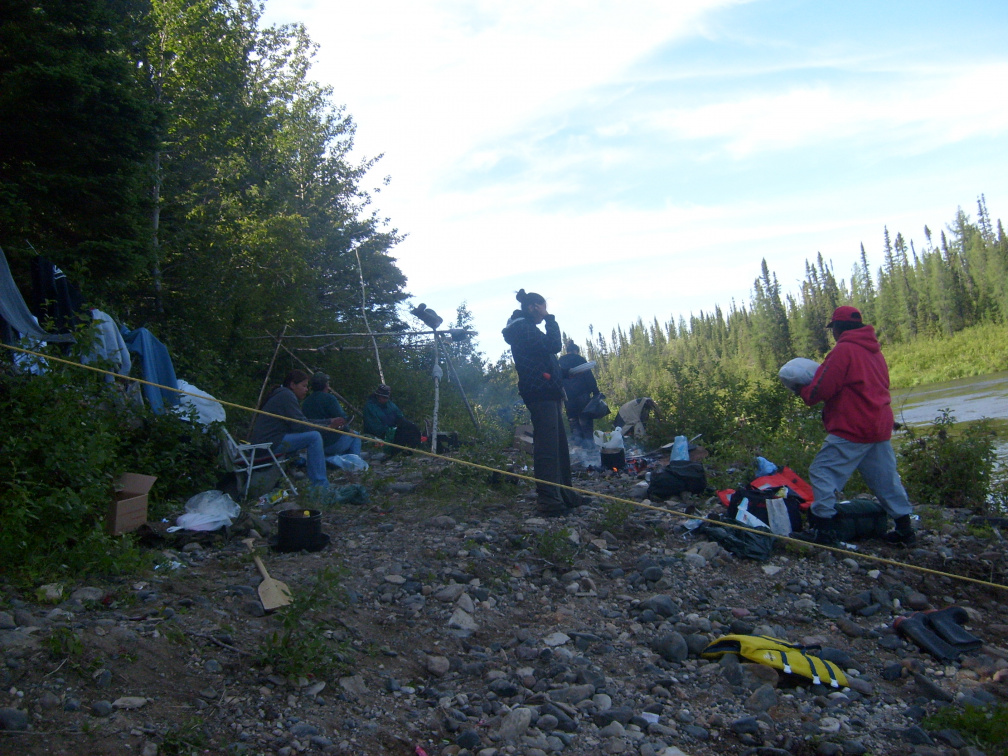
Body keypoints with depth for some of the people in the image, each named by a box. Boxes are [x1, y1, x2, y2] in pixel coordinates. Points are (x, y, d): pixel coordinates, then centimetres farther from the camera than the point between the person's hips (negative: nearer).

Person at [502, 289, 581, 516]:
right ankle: (549, 500, -12)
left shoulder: (525, 327, 23)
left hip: (545, 393, 11)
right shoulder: (525, 328, -9)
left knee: (559, 444, 13)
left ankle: (564, 494, 19)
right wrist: (550, 320, -5)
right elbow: (553, 345, -18)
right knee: (547, 446, -12)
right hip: (541, 393, -11)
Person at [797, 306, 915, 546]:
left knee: (822, 472, -4)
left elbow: (822, 389, -15)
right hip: (880, 428, 9)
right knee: (886, 479, 16)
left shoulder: (843, 350, -11)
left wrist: (803, 392, 5)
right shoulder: (874, 350, 16)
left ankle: (824, 527, -8)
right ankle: (904, 527, 21)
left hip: (852, 429, -9)